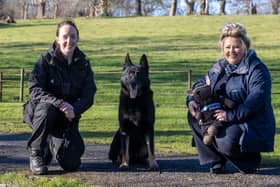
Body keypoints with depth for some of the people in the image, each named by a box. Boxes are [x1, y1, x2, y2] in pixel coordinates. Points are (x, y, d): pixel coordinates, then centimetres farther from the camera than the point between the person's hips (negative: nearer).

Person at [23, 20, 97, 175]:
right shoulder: (46, 60, -8)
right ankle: (36, 153, -15)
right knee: (47, 110, -40)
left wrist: (74, 109, -26)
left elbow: (88, 96, -4)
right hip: (40, 110, -3)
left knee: (71, 165, -10)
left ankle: (51, 143, 26)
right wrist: (59, 103, -32)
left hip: (68, 118, 3)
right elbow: (34, 90, -17)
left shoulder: (83, 64, 0)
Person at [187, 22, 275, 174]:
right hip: (222, 121, 8)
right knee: (194, 115, -5)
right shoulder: (219, 67, 11)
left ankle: (250, 160, 3)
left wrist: (231, 115, -31)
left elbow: (257, 98, -25)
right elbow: (202, 83, 17)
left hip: (252, 124, -8)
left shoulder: (256, 69, -13)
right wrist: (192, 100, -5)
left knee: (227, 143, -34)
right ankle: (215, 161, 1)